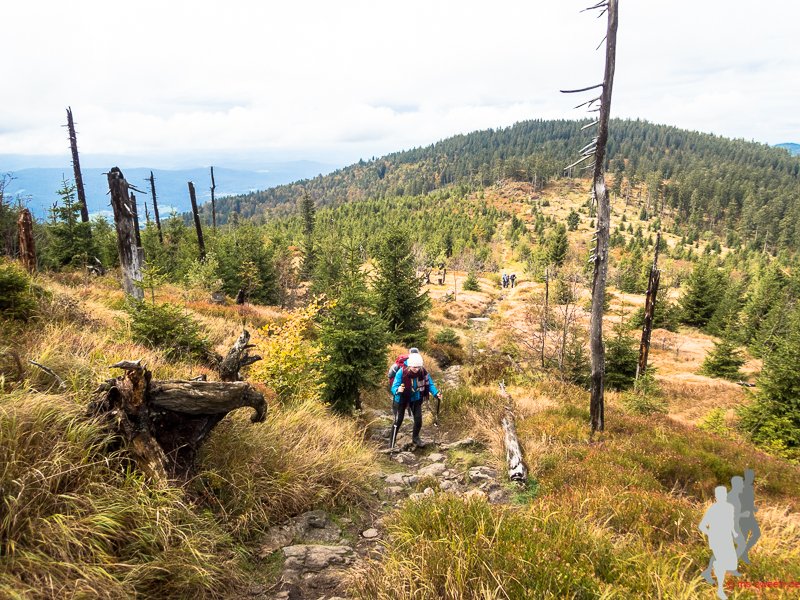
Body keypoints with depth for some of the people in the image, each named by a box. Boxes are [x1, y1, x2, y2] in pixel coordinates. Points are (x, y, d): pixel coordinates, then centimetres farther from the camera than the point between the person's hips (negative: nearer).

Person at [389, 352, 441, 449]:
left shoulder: (423, 372, -21)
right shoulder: (401, 372, -32)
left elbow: (429, 384, -10)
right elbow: (394, 387, -32)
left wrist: (436, 394, -26)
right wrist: (398, 390, -55)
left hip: (416, 398, 3)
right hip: (402, 399, -3)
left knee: (418, 419, 2)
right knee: (398, 420, -1)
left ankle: (415, 438, 29)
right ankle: (391, 444, 14)